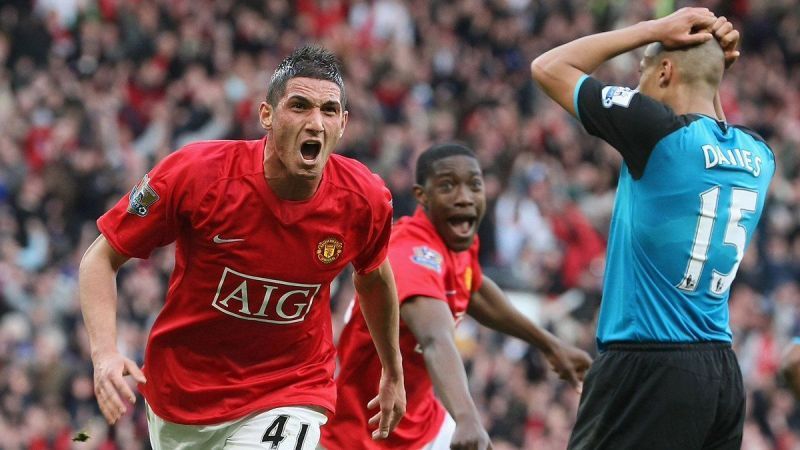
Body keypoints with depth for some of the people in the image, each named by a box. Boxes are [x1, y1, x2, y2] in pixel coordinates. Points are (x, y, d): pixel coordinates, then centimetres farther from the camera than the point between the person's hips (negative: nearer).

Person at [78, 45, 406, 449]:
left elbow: (374, 278, 10)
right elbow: (101, 258, -12)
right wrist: (104, 352, -27)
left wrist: (393, 372, 22)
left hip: (289, 395, 0)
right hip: (180, 391, 0)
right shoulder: (195, 173, -21)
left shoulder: (364, 200, -13)